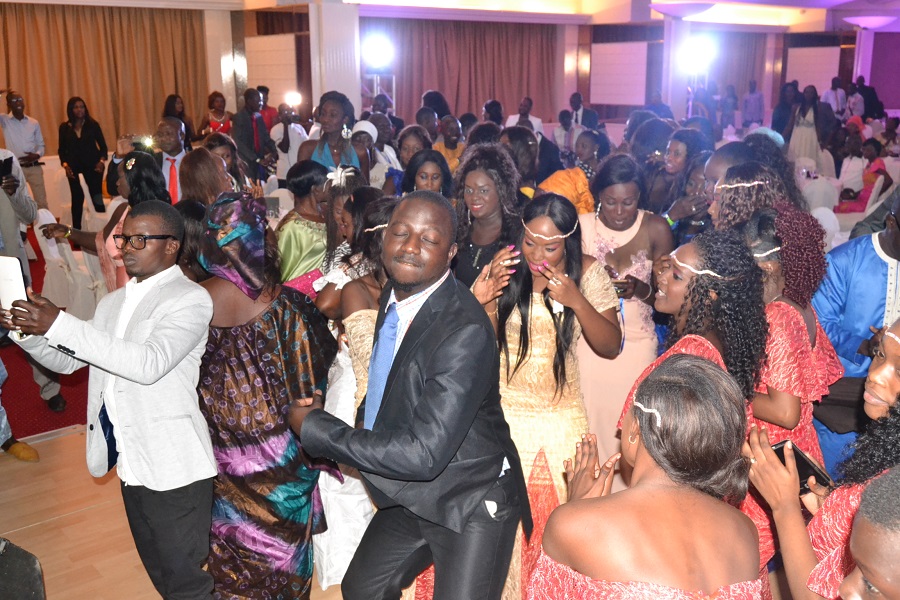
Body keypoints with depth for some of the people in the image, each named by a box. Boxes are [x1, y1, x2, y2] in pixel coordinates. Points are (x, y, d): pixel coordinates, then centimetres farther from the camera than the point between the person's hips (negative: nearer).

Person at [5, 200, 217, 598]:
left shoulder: (190, 299, -12)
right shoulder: (113, 302, 14)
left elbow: (150, 363, -26)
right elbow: (67, 361, 17)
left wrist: (59, 325, -28)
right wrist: (27, 331, -3)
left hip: (173, 466, -7)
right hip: (130, 463, 8)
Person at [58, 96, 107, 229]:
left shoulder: (92, 124, 2)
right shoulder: (64, 127, 5)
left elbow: (102, 145, 5)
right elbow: (62, 149, 9)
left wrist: (102, 160, -9)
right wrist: (65, 165, -5)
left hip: (93, 166, -1)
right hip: (74, 168, 1)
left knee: (97, 198, -5)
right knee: (77, 200, 2)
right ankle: (77, 230, 8)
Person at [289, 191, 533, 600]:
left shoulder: (466, 332, -30)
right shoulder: (393, 294, -2)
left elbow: (423, 455, -32)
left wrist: (314, 427, -23)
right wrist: (366, 416, 3)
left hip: (470, 504, -8)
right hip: (409, 496, 9)